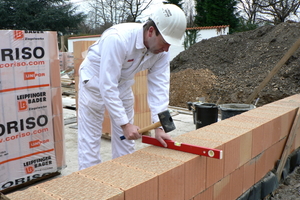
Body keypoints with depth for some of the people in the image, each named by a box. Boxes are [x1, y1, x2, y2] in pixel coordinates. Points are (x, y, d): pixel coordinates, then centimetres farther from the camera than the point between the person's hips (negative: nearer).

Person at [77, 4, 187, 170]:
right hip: (95, 81, -5)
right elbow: (107, 86, -35)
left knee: (126, 137, 9)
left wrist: (159, 126, -25)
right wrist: (124, 123, -34)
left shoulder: (161, 50, -18)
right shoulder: (118, 38, -37)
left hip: (123, 83, 6)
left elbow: (159, 86, -19)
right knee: (90, 139, -3)